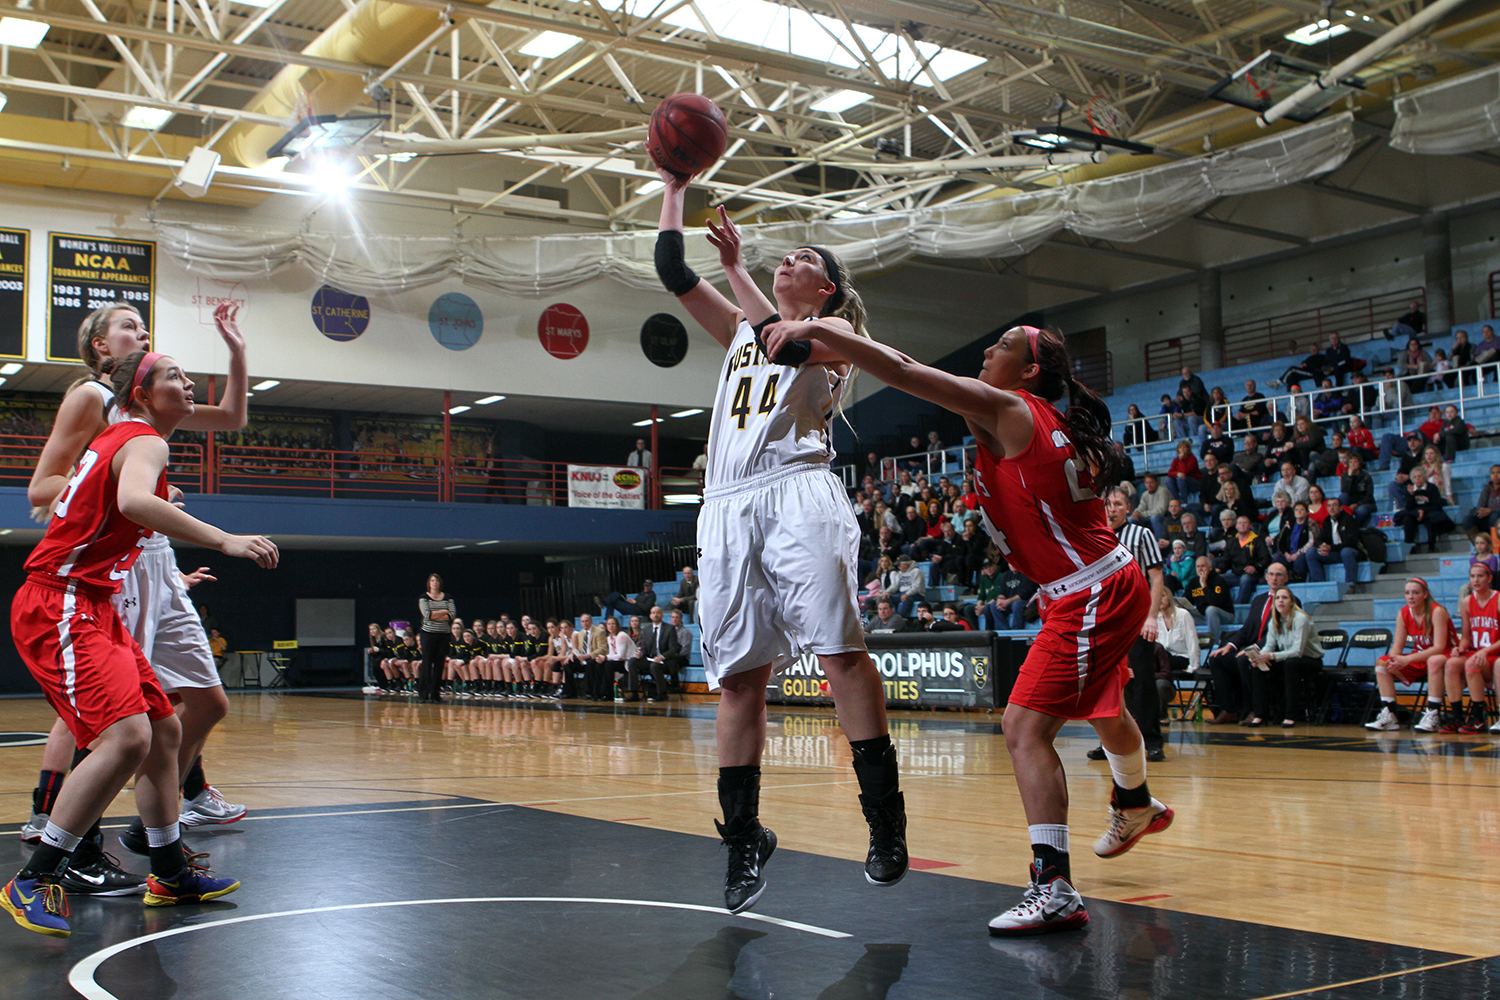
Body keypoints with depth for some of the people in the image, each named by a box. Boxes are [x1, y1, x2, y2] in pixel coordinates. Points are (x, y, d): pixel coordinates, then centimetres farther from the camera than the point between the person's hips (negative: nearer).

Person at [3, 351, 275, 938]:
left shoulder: (116, 438, 19)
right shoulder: (145, 442, -12)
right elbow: (134, 501, -36)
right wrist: (224, 541, -39)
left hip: (92, 611, 11)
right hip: (60, 608, -11)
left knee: (164, 731, 12)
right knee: (127, 736, -24)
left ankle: (170, 873, 22)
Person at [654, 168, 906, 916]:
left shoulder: (834, 331, 13)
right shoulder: (742, 328, 29)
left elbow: (791, 344, -8)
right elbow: (673, 272, 25)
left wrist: (736, 270, -1)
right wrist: (675, 185, 25)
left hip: (797, 493, -5)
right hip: (728, 506, 5)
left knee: (838, 649, -18)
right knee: (737, 676, 2)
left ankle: (885, 818, -13)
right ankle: (743, 837, 8)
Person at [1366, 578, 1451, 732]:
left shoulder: (1437, 611, -20)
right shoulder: (1403, 613, -3)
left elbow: (1439, 647, -28)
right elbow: (1397, 646, -2)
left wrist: (1408, 659, -35)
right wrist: (1394, 659, -27)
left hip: (1445, 657, -6)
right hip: (1419, 658, 7)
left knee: (1434, 661, -40)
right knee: (1382, 663, -9)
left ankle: (1433, 716, -37)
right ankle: (1388, 715, -13)